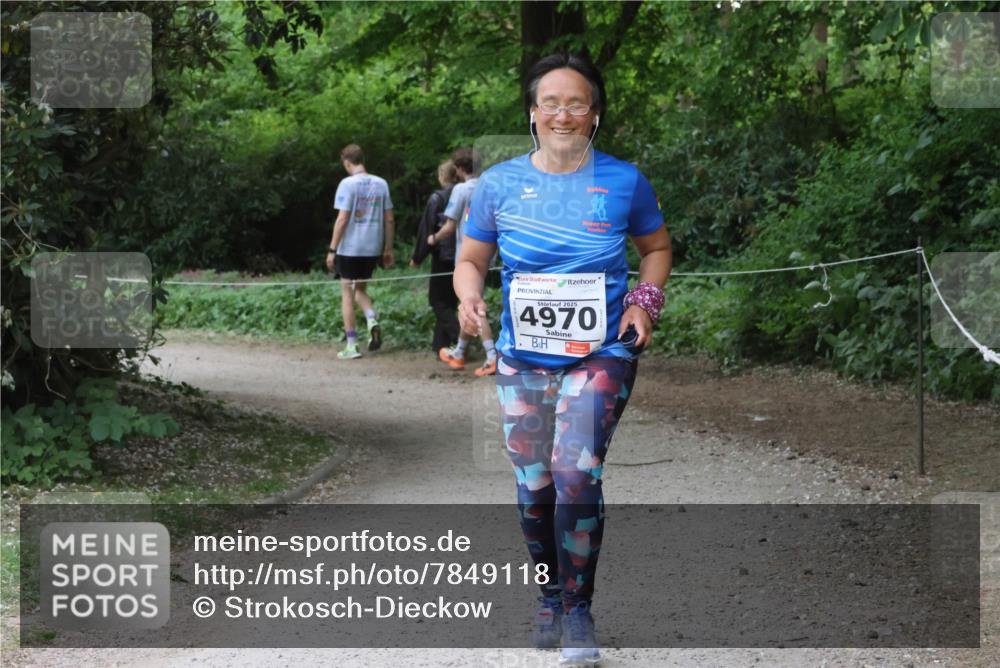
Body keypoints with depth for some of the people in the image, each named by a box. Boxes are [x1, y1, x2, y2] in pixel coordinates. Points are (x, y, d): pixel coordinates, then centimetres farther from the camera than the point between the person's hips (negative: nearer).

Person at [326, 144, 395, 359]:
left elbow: (342, 219, -14)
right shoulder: (381, 184, 5)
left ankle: (352, 345, 3)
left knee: (347, 293, 5)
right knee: (360, 289, 21)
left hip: (349, 248, -5)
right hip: (373, 248, 5)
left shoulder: (348, 184, -11)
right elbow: (389, 220, 7)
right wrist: (388, 249, 14)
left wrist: (332, 249, -9)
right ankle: (372, 320, -8)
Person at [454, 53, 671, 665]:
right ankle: (551, 597, 30)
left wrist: (645, 300, -4)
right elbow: (472, 258, 11)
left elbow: (657, 247, 14)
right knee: (534, 486, 7)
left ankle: (579, 614, -8)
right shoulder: (500, 184, 0)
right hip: (523, 358, 3)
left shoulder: (624, 181, -2)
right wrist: (469, 297, -11)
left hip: (601, 354, -2)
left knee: (576, 473, -19)